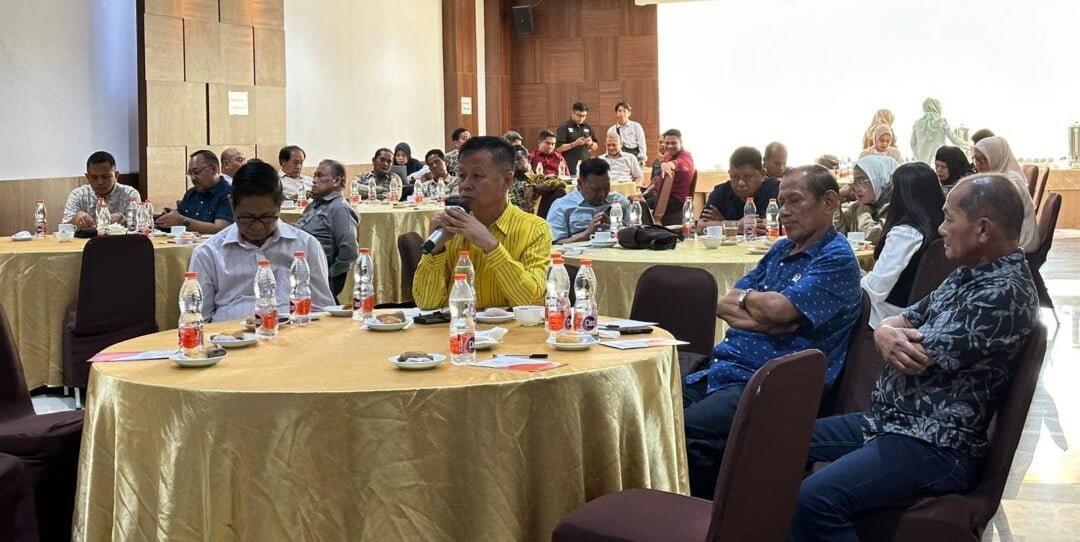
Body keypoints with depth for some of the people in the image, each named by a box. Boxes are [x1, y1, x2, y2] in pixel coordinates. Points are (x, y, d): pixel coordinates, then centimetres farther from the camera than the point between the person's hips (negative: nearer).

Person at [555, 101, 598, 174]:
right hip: (570, 167, -5)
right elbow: (558, 148, -9)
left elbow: (595, 147, 20)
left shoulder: (588, 127, 14)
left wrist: (591, 144, -3)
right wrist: (575, 144, -17)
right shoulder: (564, 127, -3)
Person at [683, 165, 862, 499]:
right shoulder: (781, 250, 21)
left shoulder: (837, 259, -5)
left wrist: (745, 298, 3)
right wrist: (760, 319, -7)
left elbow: (778, 308, -19)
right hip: (721, 368, 8)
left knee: (686, 431, -30)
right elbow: (724, 306, 15)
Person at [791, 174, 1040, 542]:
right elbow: (902, 322, 12)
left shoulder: (1005, 294, -20)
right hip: (889, 422, 11)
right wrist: (886, 334, -13)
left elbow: (918, 356, -22)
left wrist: (894, 339, 1)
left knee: (815, 499, -29)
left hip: (935, 447, -11)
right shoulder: (970, 273, 12)